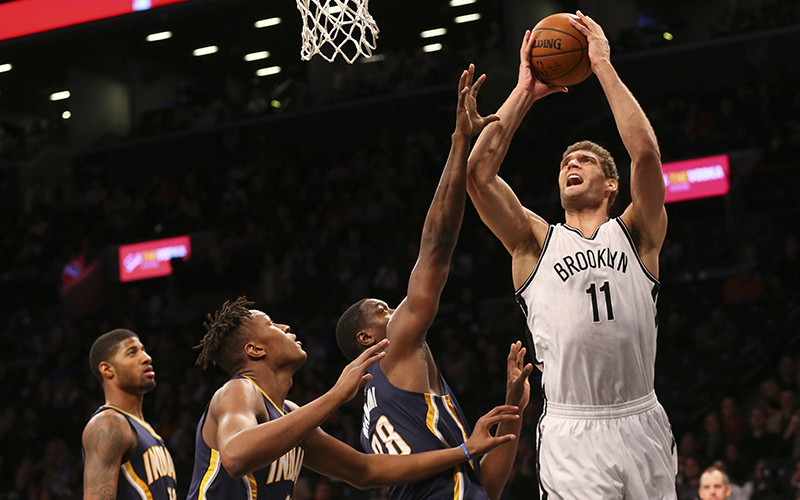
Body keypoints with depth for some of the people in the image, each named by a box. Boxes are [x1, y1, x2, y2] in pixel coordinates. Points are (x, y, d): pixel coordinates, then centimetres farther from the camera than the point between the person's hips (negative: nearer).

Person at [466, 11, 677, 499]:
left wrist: (604, 66, -4)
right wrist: (525, 89, 2)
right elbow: (478, 172, -3)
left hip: (642, 424, 1)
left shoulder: (637, 235, 10)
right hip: (571, 434, -1)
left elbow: (647, 153, -7)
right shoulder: (534, 241, 10)